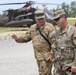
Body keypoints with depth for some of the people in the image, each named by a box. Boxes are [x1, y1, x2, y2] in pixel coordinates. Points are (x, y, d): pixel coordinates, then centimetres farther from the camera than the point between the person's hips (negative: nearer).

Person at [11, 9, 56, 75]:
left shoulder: (50, 27, -13)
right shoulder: (32, 28, 8)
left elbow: (54, 42, -16)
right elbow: (26, 38, 14)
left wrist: (51, 55, -20)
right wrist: (18, 38, -5)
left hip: (47, 57, -6)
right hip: (38, 56, 6)